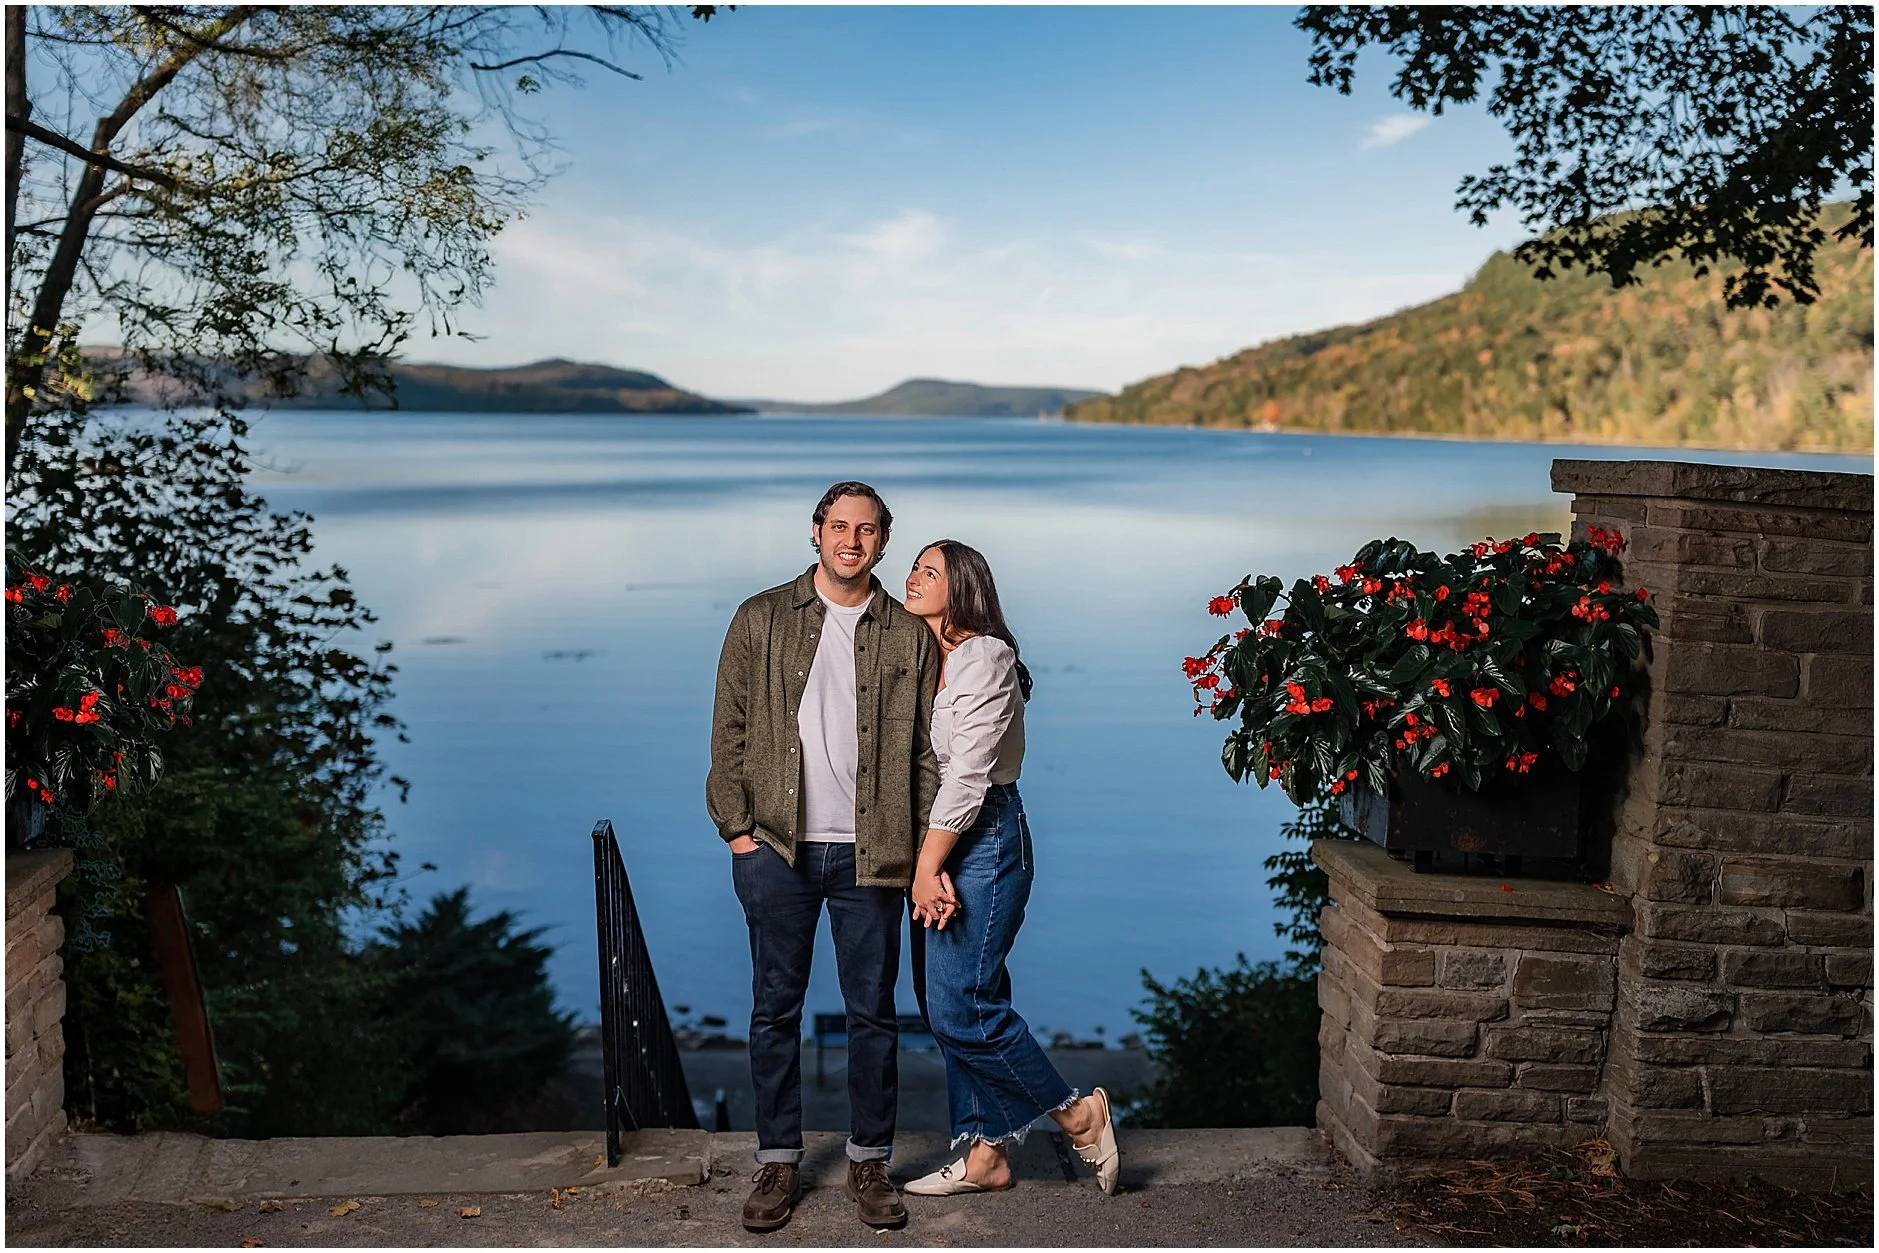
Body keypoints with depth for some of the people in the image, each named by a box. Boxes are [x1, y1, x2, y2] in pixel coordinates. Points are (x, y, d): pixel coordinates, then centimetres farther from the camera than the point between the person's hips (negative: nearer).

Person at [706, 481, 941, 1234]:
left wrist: (926, 852, -1)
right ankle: (778, 1161, 20)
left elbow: (926, 750, 6)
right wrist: (736, 826, -3)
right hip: (776, 847, 0)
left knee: (873, 1011, 6)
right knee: (775, 1007, 7)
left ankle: (869, 1161, 21)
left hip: (870, 852, 0)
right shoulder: (761, 620, 5)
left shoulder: (909, 636, 6)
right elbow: (729, 730, 4)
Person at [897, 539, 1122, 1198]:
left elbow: (969, 773, -17)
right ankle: (984, 1156, 18)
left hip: (983, 839, -9)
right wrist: (927, 865, -3)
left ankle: (1080, 1115, 7)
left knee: (960, 1006, -9)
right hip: (941, 843, 9)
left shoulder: (984, 656, -13)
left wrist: (928, 866, -16)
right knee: (945, 1003, 9)